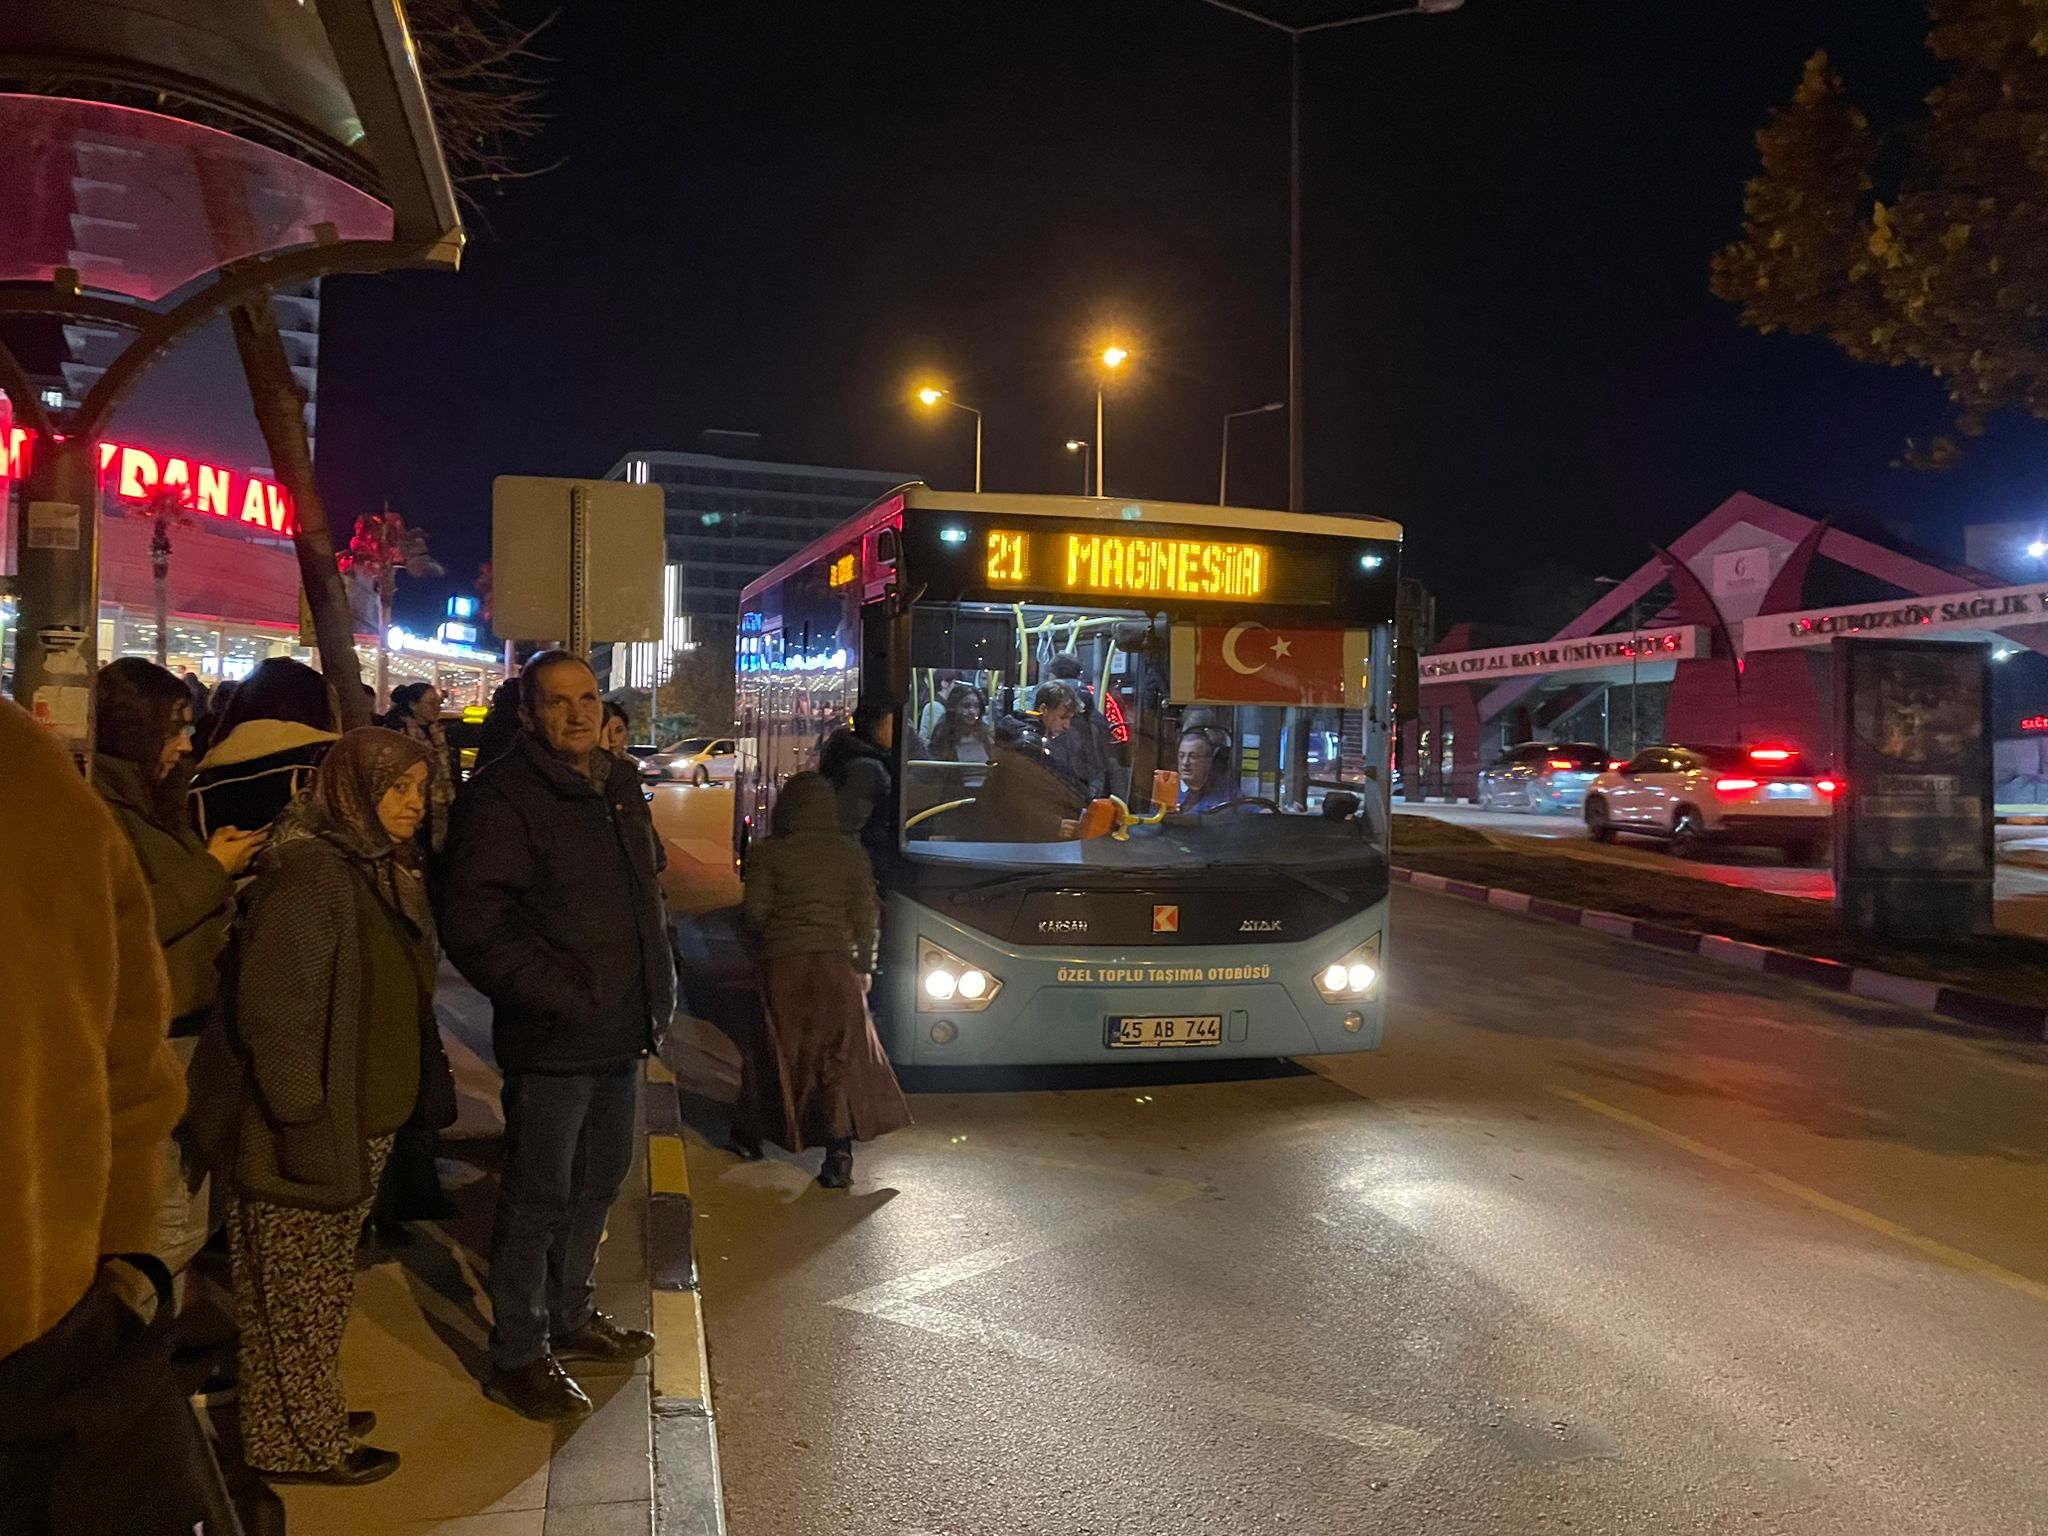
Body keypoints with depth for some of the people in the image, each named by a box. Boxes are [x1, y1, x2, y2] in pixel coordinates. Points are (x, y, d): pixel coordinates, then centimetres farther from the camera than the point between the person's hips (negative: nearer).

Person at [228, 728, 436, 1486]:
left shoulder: (382, 871, 11)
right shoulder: (307, 868, -19)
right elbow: (272, 1009, -23)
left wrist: (399, 1106, 17)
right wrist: (302, 1117, -20)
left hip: (364, 1124, 9)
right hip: (313, 1133, -9)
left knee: (323, 1288, 21)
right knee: (299, 1291, 6)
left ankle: (313, 1416, 35)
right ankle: (296, 1444, 21)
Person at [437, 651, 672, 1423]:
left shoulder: (620, 786, 11)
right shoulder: (502, 798, -14)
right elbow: (473, 924, -20)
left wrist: (657, 988, 14)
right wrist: (561, 998, -20)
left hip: (621, 1032, 8)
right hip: (552, 1039, -8)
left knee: (598, 1181, 20)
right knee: (538, 1197, 3)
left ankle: (571, 1315, 39)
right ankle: (518, 1355, 19)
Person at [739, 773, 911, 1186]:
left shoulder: (768, 853, -5)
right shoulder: (850, 853, 2)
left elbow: (755, 912, -6)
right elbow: (866, 914, 4)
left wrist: (761, 942, 15)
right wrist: (864, 965, 14)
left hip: (783, 965, -1)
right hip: (835, 964, 1)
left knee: (780, 1052, 14)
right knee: (841, 1056, 3)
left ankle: (755, 1134, 31)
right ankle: (839, 1152, -4)